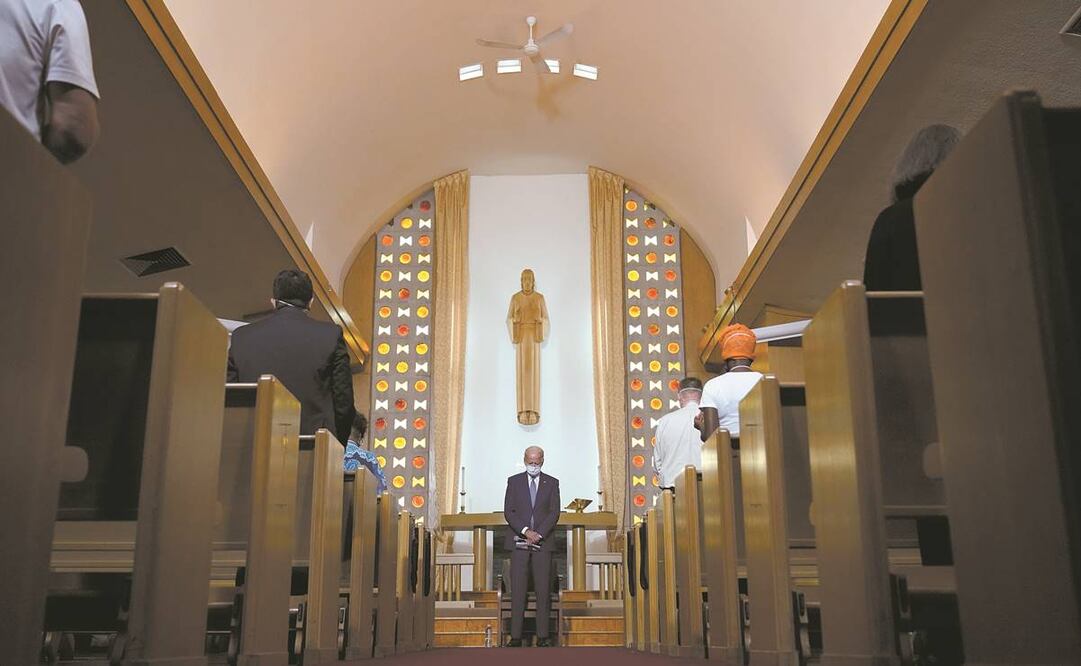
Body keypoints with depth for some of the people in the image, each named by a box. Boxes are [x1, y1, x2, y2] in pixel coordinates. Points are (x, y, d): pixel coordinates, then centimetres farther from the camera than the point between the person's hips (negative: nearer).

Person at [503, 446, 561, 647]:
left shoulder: (552, 483, 8)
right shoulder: (514, 481, 7)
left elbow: (554, 513, 1)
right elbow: (508, 512, 0)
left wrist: (538, 534, -11)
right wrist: (526, 531, -12)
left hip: (543, 542, 0)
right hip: (519, 541, 0)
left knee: (543, 590, -1)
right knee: (517, 590, -2)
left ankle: (542, 636, 3)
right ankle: (516, 636, 0)